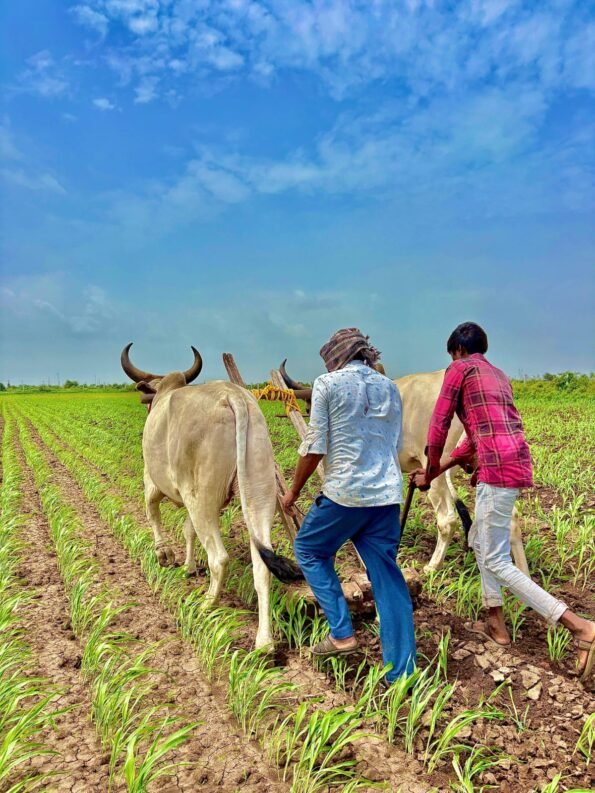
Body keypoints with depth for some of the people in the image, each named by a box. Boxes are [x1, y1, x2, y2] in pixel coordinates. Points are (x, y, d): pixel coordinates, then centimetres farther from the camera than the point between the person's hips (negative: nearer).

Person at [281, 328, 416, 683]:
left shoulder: (328, 384, -3)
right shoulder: (390, 388, 13)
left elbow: (314, 447, -6)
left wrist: (294, 491, 6)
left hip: (344, 493, -5)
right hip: (388, 494, 5)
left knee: (309, 551, 18)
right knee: (387, 574, 11)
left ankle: (342, 634, 12)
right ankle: (402, 673, 14)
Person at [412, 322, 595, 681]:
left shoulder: (460, 368, 0)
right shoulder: (500, 376, 25)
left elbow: (439, 427, 0)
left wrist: (428, 475, 13)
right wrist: (439, 469, 33)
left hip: (499, 469, -9)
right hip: (517, 464, 9)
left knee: (496, 560, -3)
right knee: (480, 540, 23)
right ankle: (497, 624, 29)